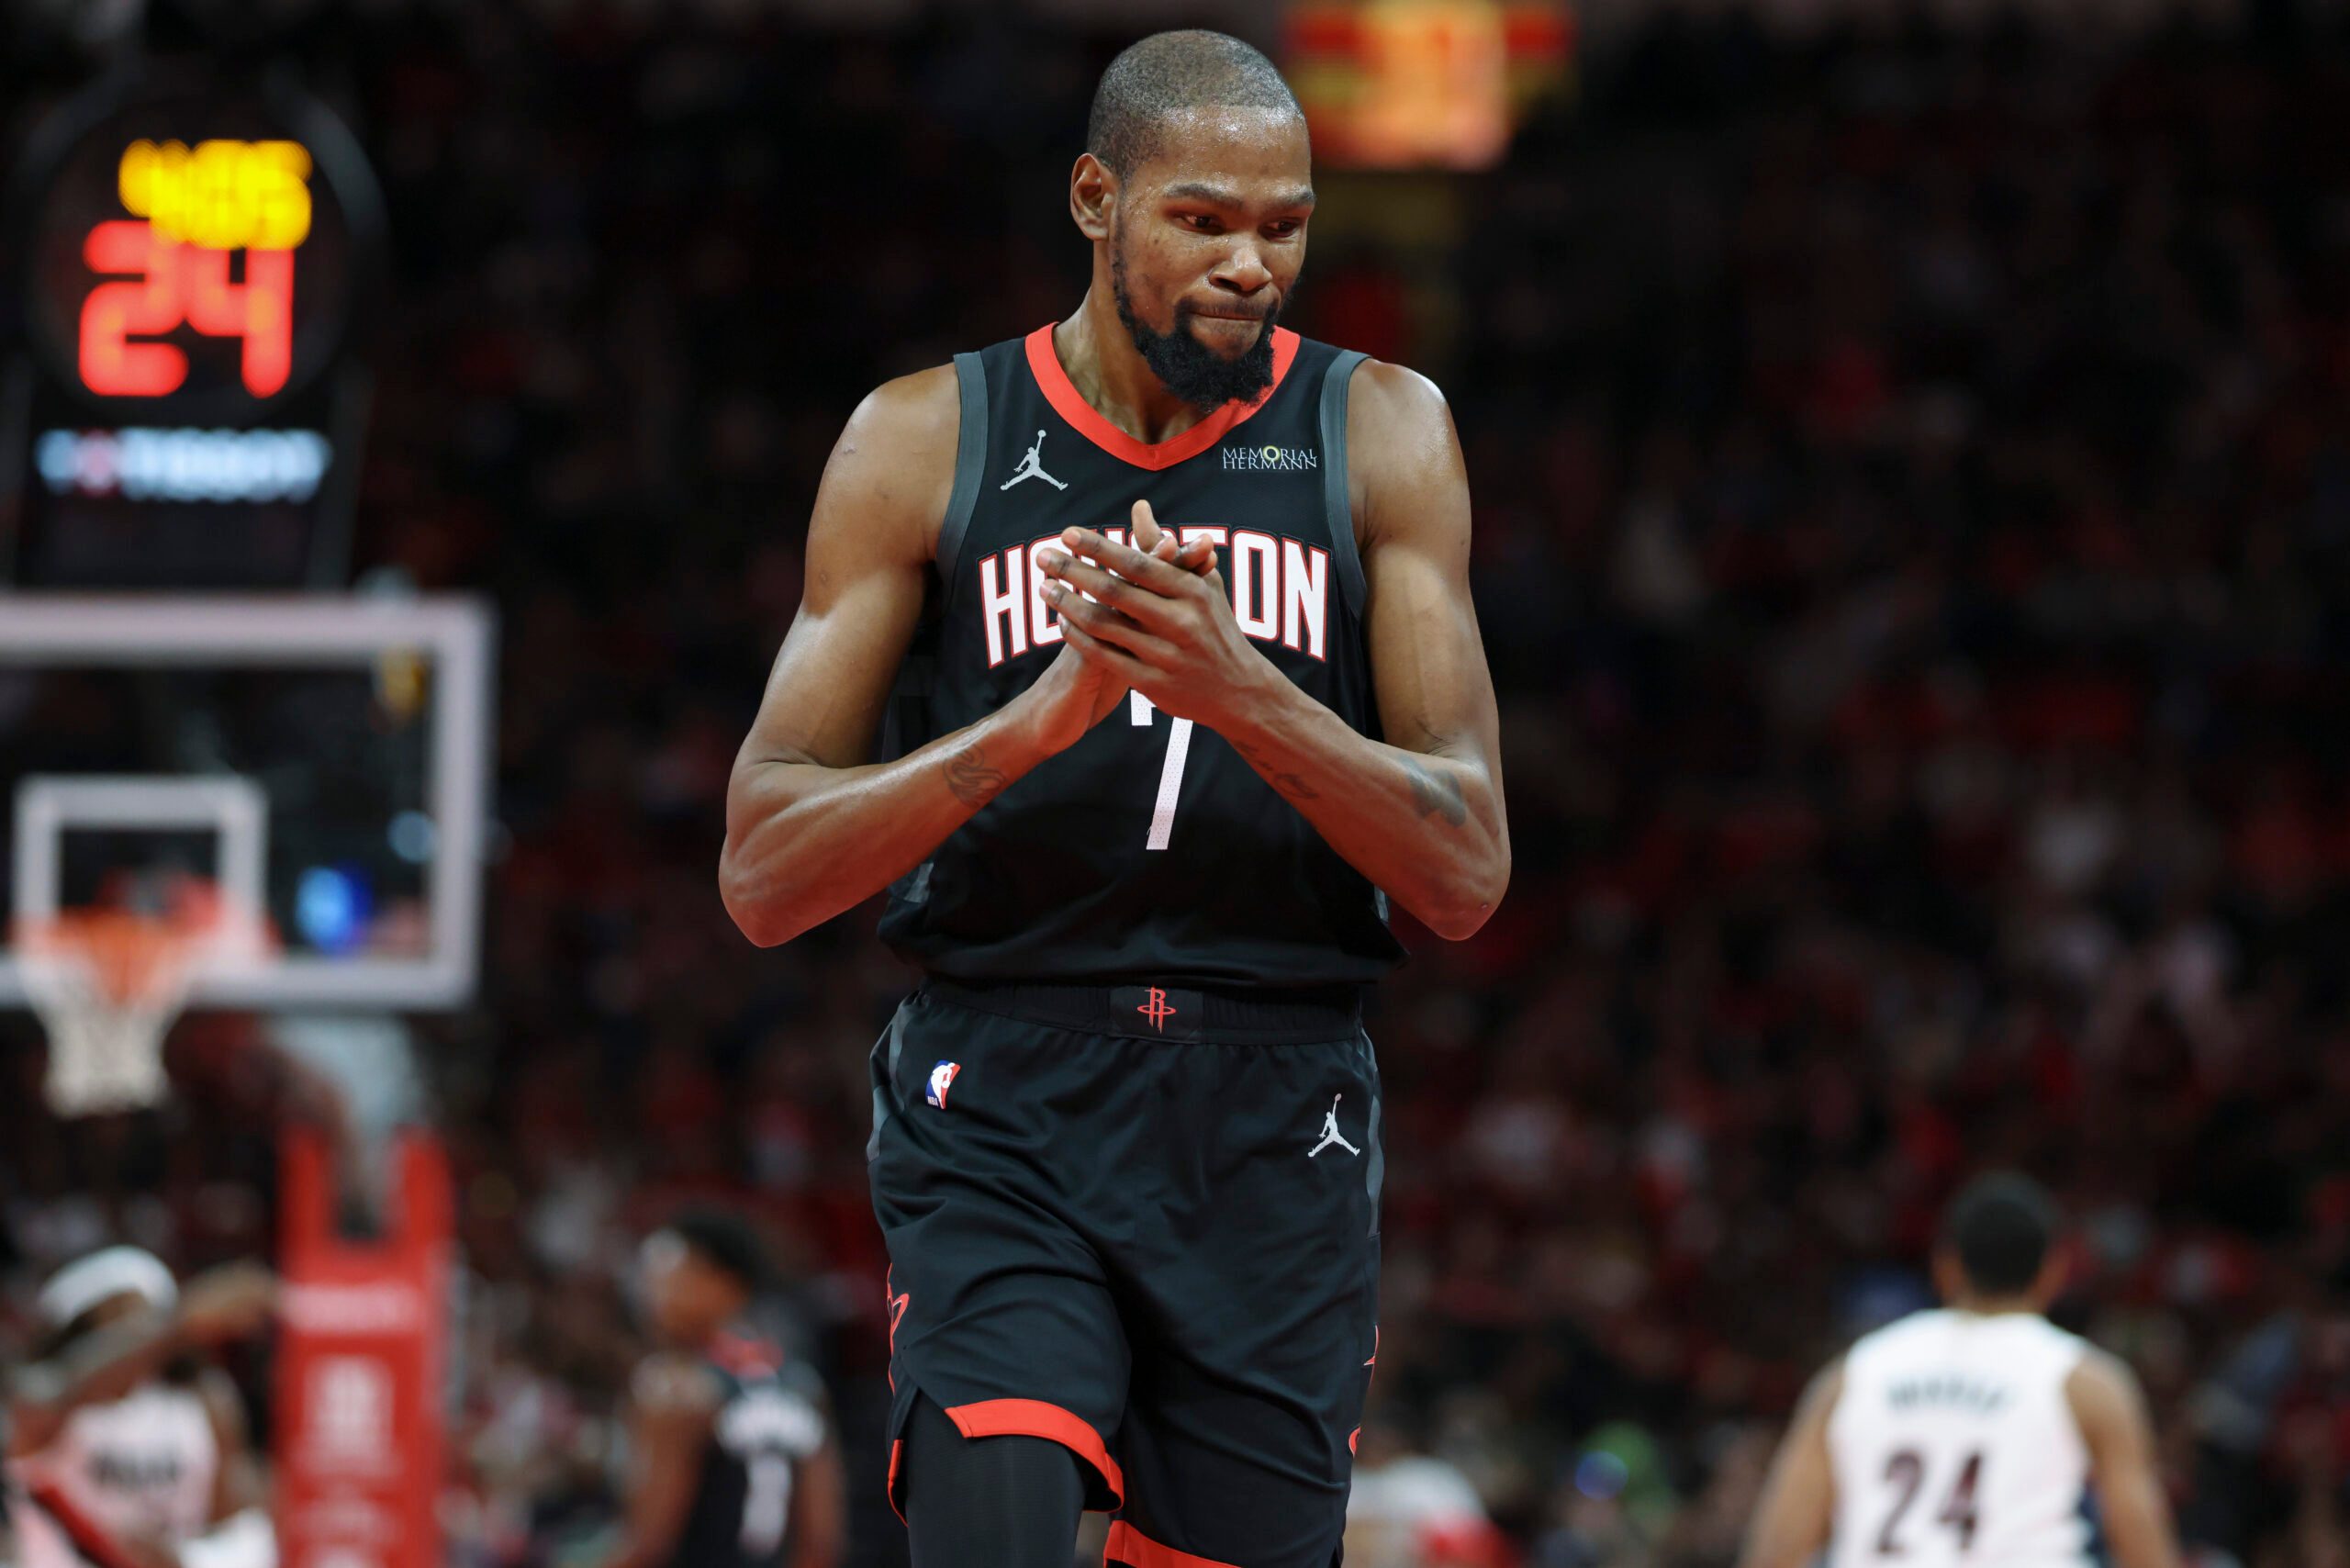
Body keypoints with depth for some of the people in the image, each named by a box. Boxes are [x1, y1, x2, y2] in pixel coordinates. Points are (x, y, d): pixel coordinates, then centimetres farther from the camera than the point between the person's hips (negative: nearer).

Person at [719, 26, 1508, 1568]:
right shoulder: (927, 442, 3)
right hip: (1002, 1107, -2)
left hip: (1276, 1126, 2)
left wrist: (1236, 689, -19)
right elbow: (764, 874, -2)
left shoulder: (1379, 433, 5)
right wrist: (1045, 715, -17)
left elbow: (1467, 873, -2)